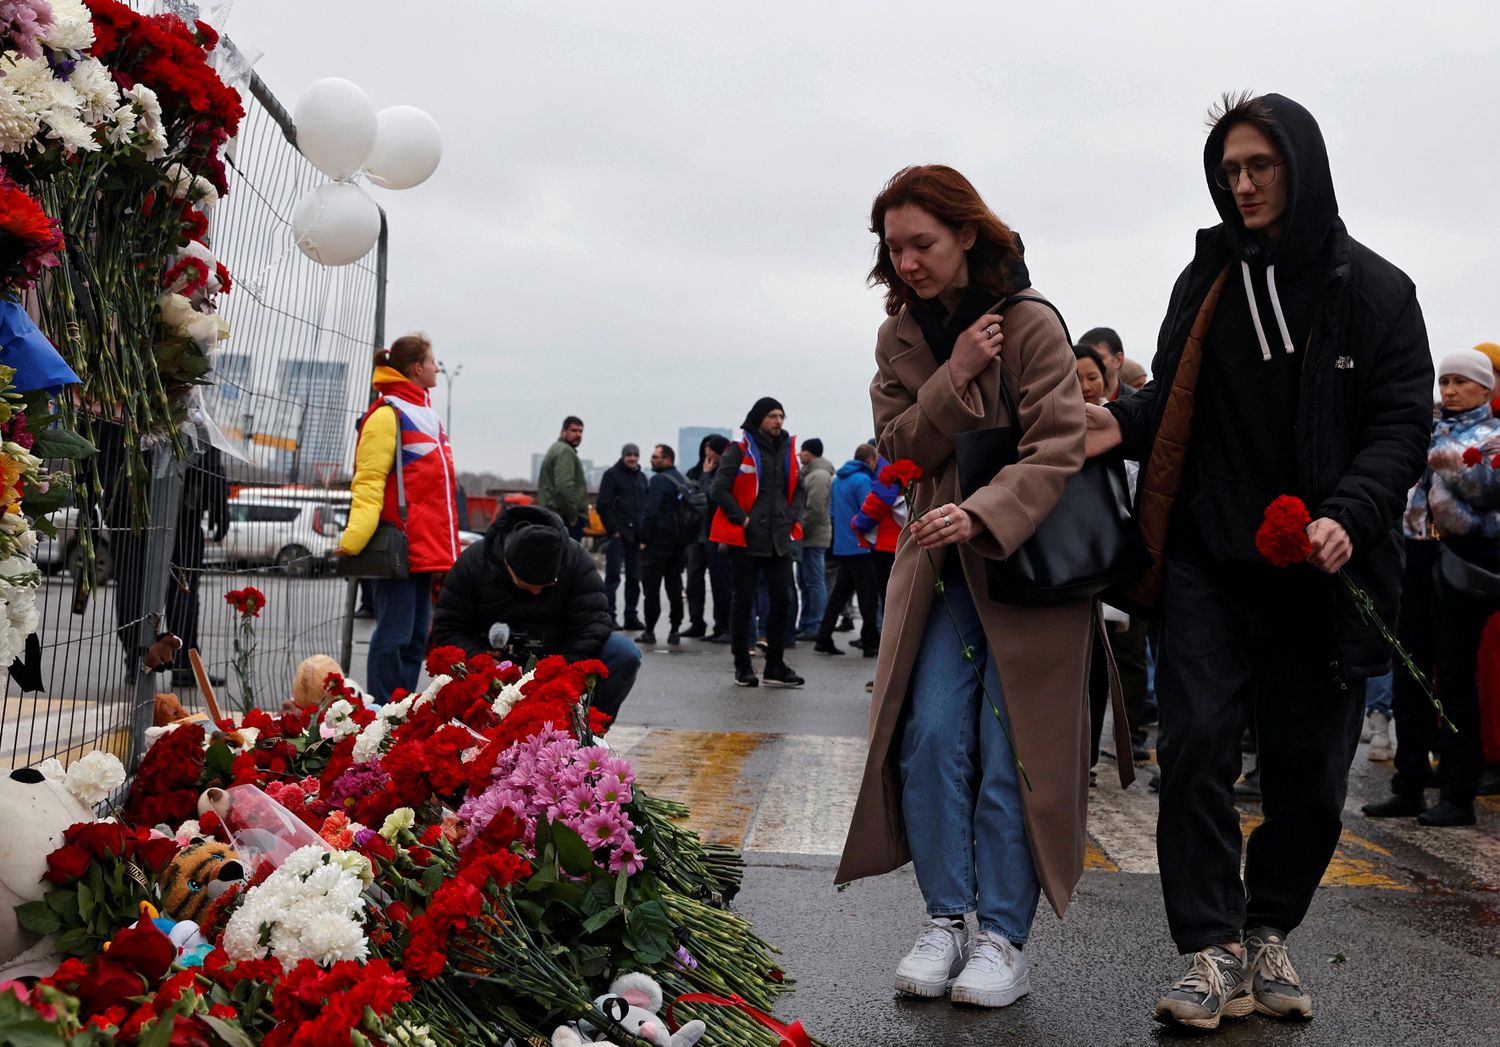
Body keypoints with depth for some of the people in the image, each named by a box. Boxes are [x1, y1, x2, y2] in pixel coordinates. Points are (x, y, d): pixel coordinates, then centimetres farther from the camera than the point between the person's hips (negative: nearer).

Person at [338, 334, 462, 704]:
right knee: (395, 637, -5)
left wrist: (444, 545, 22)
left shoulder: (424, 413, 19)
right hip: (401, 548, -9)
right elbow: (368, 482, -15)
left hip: (427, 549, 9)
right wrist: (354, 538, -26)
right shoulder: (388, 414, -9)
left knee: (415, 638, 12)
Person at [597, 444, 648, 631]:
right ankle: (609, 616, -4)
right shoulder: (612, 474, -1)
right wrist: (613, 530, -13)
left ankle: (631, 616, 13)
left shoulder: (641, 477, 17)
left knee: (634, 577, 7)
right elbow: (603, 505, -8)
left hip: (635, 536, 6)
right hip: (617, 534, -6)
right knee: (613, 577, -6)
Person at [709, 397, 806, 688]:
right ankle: (742, 667, 11)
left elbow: (800, 489, 20)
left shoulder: (788, 450, 12)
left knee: (782, 599, 3)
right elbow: (720, 489, -9)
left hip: (780, 539, 5)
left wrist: (792, 517, 5)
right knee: (743, 601, 3)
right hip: (746, 539, -5)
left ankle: (775, 666, 11)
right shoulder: (741, 450, -6)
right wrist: (742, 518, -13)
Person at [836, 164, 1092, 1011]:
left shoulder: (1032, 324, -11)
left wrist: (982, 516, -34)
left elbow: (1059, 449, -19)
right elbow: (900, 444, 1)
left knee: (1011, 749, -3)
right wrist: (954, 377, -15)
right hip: (942, 561, 5)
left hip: (1027, 559, -4)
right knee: (931, 737, -4)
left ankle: (1006, 939, 7)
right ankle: (946, 920, 8)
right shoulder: (901, 335, 6)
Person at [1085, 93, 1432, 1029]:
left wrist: (1349, 514, -19)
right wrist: (1125, 422, -6)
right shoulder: (1207, 280, 10)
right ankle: (1216, 954, -1)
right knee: (1197, 746, -8)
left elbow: (1402, 425, -2)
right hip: (1208, 564, 1)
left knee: (1310, 770, 7)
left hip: (1320, 572, -1)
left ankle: (1270, 936, 26)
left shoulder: (1375, 291, 2)